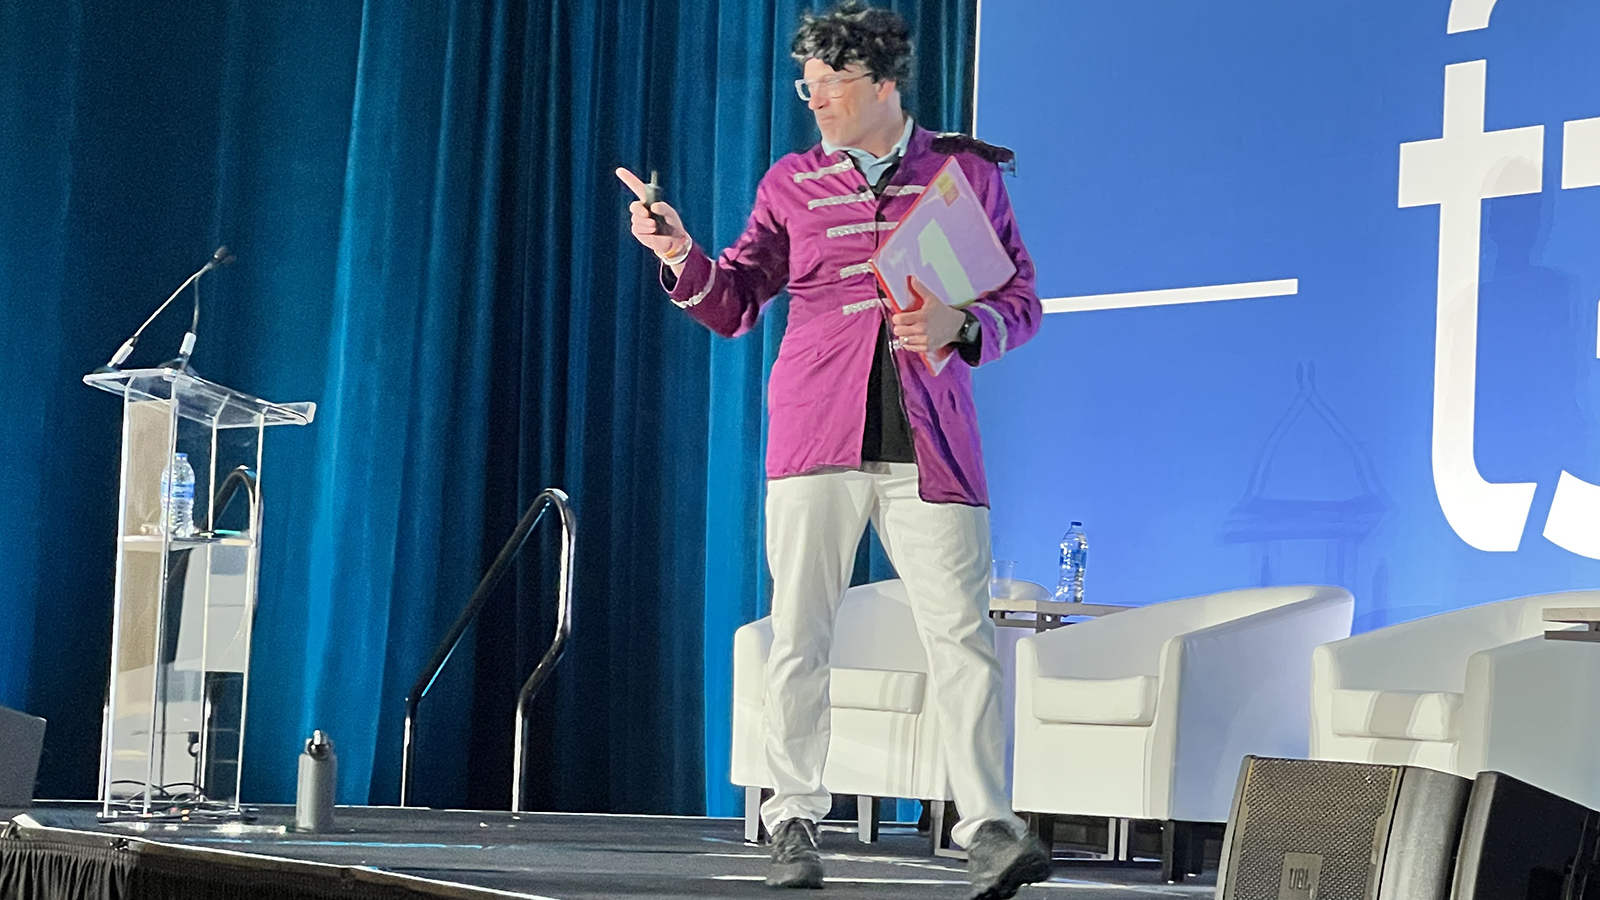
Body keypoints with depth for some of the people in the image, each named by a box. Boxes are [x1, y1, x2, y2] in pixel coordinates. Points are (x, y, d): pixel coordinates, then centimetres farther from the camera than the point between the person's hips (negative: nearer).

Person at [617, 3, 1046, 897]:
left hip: (929, 443, -1)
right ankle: (796, 823, 10)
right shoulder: (793, 182, 13)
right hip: (816, 436, 1)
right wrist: (684, 257, -6)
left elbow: (1022, 300, 9)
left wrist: (961, 326, -10)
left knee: (963, 632, -8)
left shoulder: (968, 172, 9)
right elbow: (735, 305, 13)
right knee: (799, 636, 1)